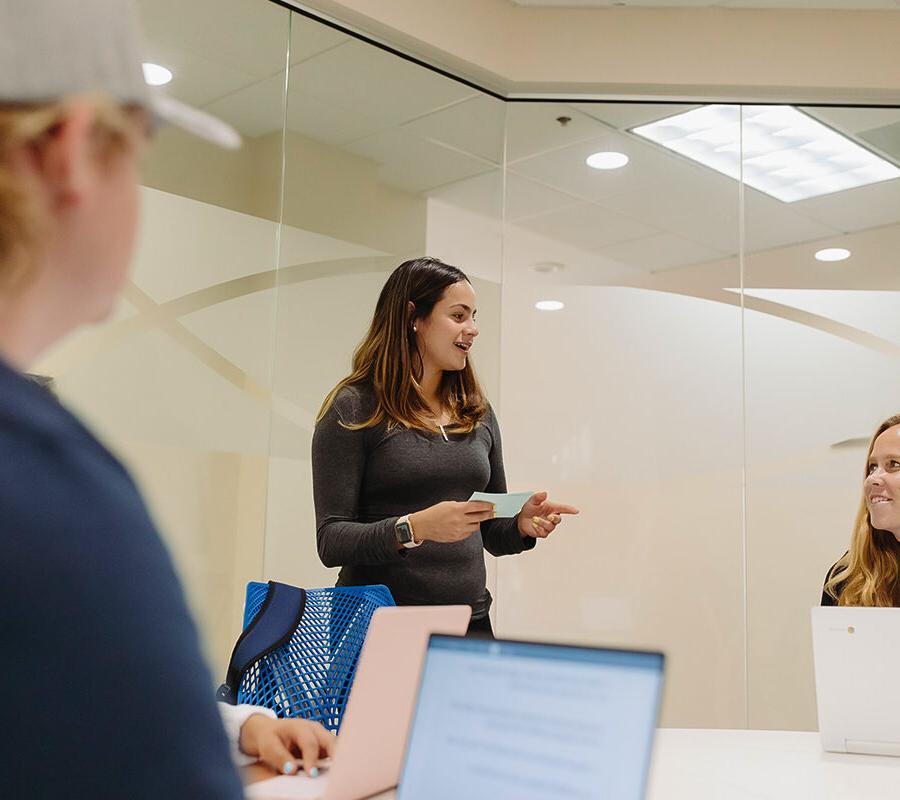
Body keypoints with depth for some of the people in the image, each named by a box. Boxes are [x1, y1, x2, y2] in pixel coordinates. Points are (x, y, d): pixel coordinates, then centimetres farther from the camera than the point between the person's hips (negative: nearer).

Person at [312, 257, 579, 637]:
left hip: (471, 619, 5)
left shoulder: (478, 412, 11)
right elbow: (331, 541, -12)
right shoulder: (353, 409, -7)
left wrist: (522, 525, -5)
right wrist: (413, 528, -27)